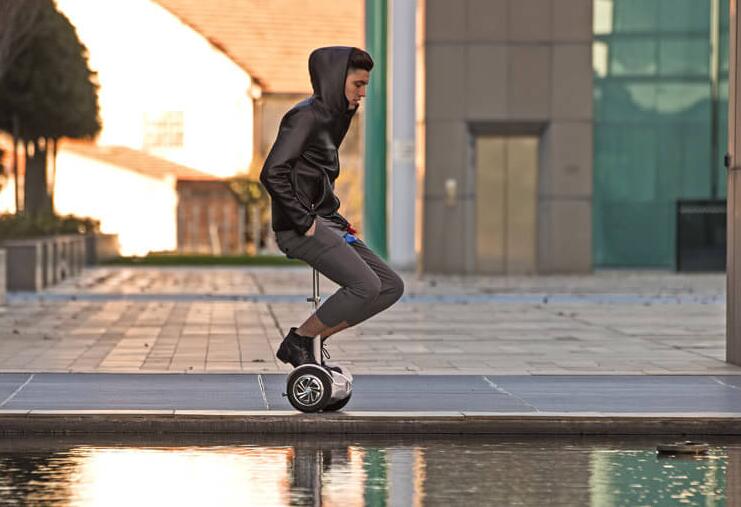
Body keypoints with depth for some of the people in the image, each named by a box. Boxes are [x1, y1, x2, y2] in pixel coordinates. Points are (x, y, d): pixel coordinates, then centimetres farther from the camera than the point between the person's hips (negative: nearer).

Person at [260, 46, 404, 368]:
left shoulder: (333, 117, 18)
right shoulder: (306, 116, -12)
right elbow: (272, 173, -22)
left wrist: (337, 220, 17)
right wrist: (304, 221, -19)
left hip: (325, 222, 10)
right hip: (299, 228, -10)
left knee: (391, 286, 3)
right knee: (366, 286, -21)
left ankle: (316, 337, 7)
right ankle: (299, 341, -5)